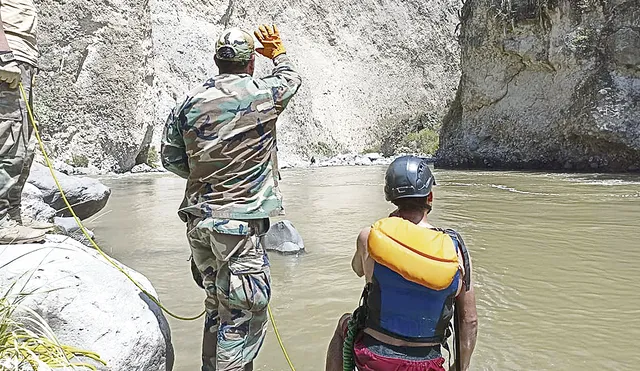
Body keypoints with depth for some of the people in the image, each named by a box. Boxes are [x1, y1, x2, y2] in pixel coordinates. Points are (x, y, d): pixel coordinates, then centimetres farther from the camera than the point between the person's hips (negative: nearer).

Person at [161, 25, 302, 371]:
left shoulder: (190, 101, 4)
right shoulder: (264, 93, -6)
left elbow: (170, 158, 9)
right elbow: (291, 79, 17)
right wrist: (278, 52, 35)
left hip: (198, 219, 6)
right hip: (239, 220, -6)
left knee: (217, 304, 19)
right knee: (244, 312, 0)